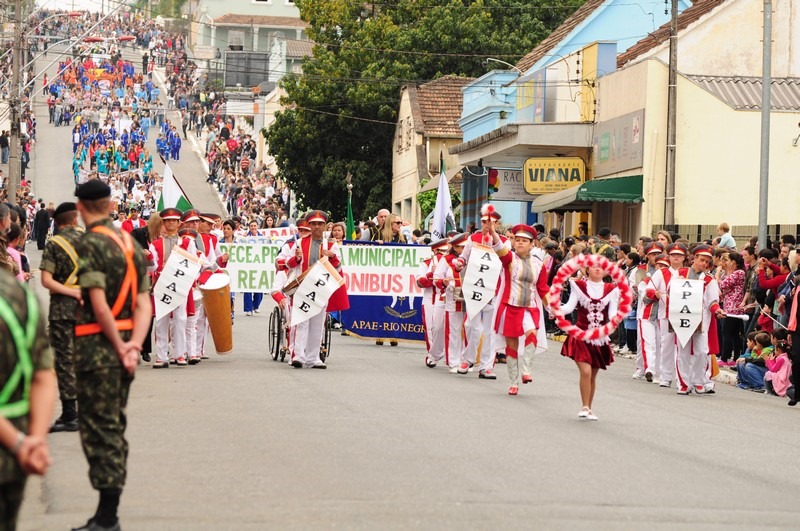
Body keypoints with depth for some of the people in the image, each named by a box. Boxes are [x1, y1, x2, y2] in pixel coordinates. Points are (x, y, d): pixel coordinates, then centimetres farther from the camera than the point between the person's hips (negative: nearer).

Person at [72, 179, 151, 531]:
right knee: (114, 427, 14)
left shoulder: (91, 244, -14)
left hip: (98, 344, -8)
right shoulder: (130, 243, 12)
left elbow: (99, 304, -21)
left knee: (99, 429, -5)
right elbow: (144, 304, 7)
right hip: (122, 344, 8)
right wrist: (134, 345, -4)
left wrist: (120, 346, -13)